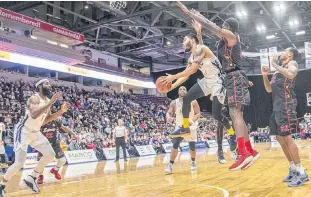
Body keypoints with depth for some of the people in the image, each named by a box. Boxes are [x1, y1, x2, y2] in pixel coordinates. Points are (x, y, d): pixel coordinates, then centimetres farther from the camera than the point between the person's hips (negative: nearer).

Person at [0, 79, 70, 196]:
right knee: (19, 163, -11)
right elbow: (34, 115, -39)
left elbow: (46, 119, 15)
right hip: (23, 131, -8)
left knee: (50, 155, 2)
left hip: (35, 133, 9)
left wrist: (61, 111, 3)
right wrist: (51, 102, -38)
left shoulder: (47, 101, 6)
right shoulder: (34, 98, -20)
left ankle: (32, 178, 15)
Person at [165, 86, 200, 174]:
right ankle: (170, 165, -9)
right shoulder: (174, 103, -5)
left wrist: (192, 121, -28)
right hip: (180, 126, 0)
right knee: (175, 145, -13)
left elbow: (198, 113, -9)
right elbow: (169, 112, -8)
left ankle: (193, 162, 34)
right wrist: (168, 118, -34)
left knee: (192, 146, 6)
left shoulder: (193, 102, -10)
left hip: (191, 127, 0)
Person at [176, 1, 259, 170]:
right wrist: (198, 15, 39)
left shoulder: (231, 36, -4)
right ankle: (250, 151, 12)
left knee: (235, 114, -19)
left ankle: (244, 153, -27)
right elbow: (212, 27, 33)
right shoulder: (227, 38, 21)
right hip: (232, 78, 10)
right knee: (238, 115, 8)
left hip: (235, 77, -10)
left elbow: (211, 26, -8)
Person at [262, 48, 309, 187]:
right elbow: (269, 89, 25)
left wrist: (274, 65, -14)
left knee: (287, 137, -13)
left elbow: (291, 74, -25)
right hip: (277, 107, 9)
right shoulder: (278, 70, 24)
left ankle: (302, 172, -6)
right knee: (280, 138, 9)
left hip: (286, 105, -9)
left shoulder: (292, 63, 0)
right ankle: (293, 169, 18)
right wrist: (265, 76, 11)